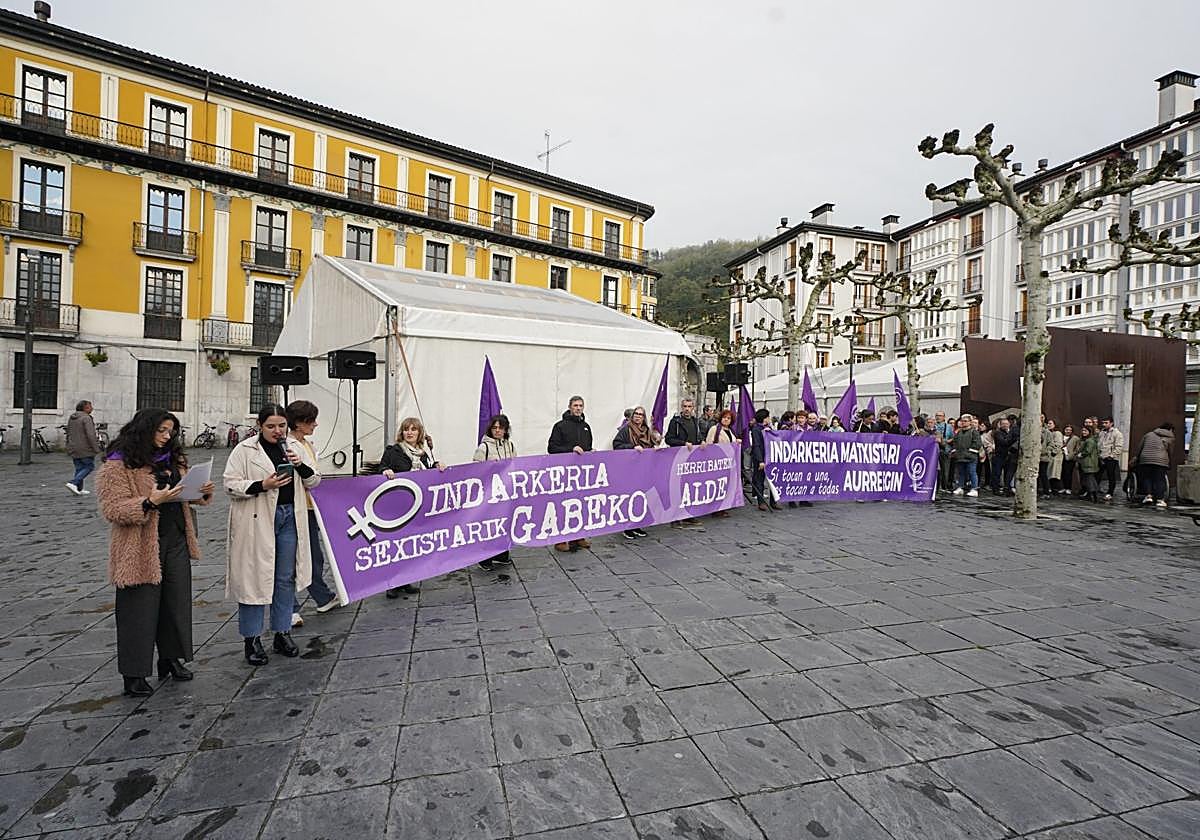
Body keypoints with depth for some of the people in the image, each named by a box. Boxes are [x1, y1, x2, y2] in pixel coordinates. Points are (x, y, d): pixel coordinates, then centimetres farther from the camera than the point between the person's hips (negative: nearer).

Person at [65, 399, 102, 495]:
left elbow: (68, 434, 20)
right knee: (89, 466, 1)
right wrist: (96, 448, -16)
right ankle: (73, 483, -10)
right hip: (85, 449, -8)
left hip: (74, 449, 8)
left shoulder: (71, 418, 13)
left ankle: (79, 489, 13)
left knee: (79, 468, 12)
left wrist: (69, 447, 28)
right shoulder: (86, 418, -14)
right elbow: (90, 435, -20)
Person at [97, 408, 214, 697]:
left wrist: (203, 492, -1)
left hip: (176, 542, 6)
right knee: (139, 609, 3)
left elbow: (184, 494, 20)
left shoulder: (171, 458, 12)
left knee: (177, 602, 13)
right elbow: (112, 509, -15)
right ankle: (133, 674, 18)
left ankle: (171, 658, 29)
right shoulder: (118, 465, -9)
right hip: (141, 548, -6)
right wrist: (150, 502, -29)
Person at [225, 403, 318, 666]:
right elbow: (230, 484, -7)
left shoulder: (293, 448, 11)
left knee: (286, 577, 10)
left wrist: (301, 466, -7)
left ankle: (283, 633, 23)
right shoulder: (244, 450, -2)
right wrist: (263, 485, -20)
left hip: (290, 518, 4)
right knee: (256, 577, 1)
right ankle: (251, 638, 16)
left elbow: (314, 482, 12)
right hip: (258, 521, -4)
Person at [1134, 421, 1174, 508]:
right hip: (1161, 461, -2)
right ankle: (1160, 499, -1)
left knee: (1146, 478, 10)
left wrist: (1138, 459, 25)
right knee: (1160, 480, 1)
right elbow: (1170, 452, 14)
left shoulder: (1149, 434, 18)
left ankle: (1149, 495, -1)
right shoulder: (1171, 438, 12)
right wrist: (1169, 465, 24)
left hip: (1145, 459, 2)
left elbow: (1139, 448, 18)